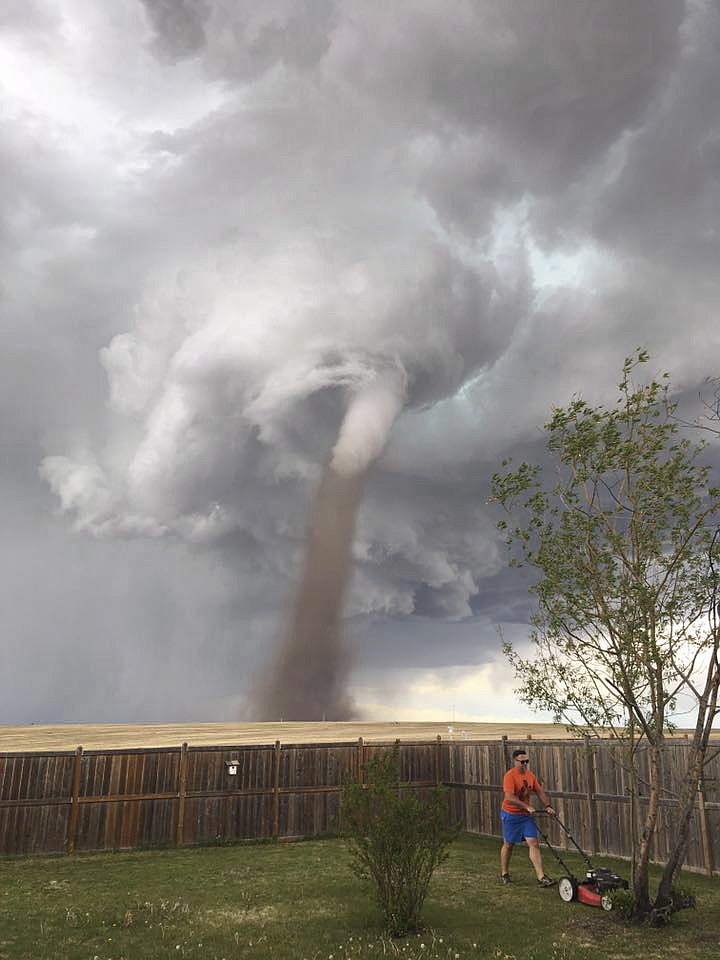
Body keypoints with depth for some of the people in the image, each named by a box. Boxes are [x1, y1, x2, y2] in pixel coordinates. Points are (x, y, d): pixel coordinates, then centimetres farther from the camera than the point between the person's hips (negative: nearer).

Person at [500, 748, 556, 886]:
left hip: (527, 815, 5)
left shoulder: (530, 776, 2)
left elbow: (540, 792, 9)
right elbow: (509, 797, -29)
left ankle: (541, 877, -4)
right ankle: (504, 874, 27)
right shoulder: (509, 776, -20)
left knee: (534, 843, -4)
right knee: (508, 844, 9)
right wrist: (527, 807, -31)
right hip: (511, 815, -5)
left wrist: (547, 806, -6)